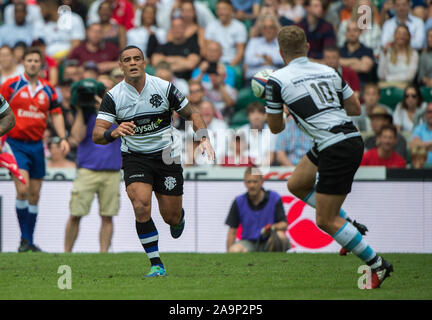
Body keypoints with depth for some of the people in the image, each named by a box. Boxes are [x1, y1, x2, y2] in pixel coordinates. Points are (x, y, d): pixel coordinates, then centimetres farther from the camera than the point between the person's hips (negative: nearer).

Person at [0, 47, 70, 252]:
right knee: (22, 189, -18)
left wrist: (63, 138, 3)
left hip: (37, 144, 4)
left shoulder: (48, 89, 9)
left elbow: (56, 114, 15)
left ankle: (30, 240, 15)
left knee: (34, 195, 6)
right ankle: (24, 238, -8)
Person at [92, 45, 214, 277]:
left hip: (167, 157, 1)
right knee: (141, 207, -24)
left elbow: (191, 114, 5)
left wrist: (204, 139, -11)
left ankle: (179, 218, 45)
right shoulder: (113, 96, -9)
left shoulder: (164, 88, -7)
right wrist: (114, 133, -37)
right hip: (135, 159, -1)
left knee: (171, 217, 4)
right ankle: (156, 264, -12)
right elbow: (97, 135, -15)